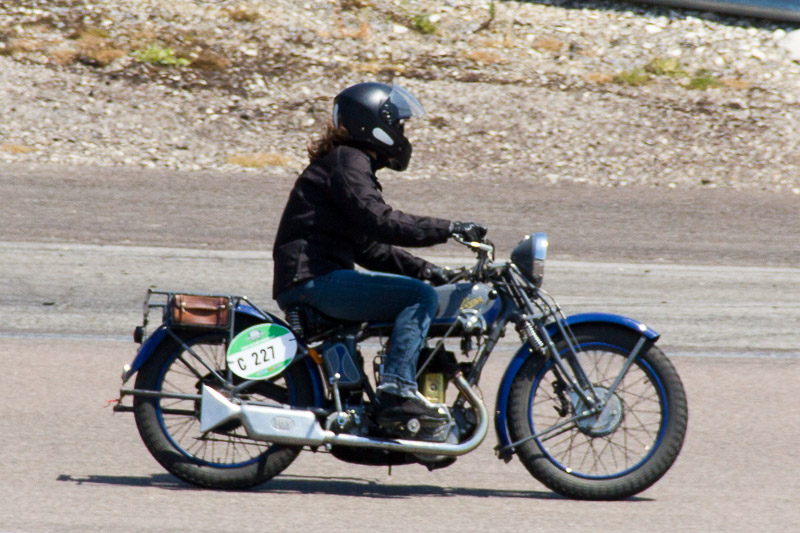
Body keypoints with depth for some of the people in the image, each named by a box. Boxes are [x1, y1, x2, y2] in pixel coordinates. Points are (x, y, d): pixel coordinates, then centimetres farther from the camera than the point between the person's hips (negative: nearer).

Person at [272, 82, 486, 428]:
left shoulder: (352, 161, 24)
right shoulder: (347, 161, -8)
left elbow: (368, 247, 24)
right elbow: (380, 222, -23)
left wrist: (421, 268, 13)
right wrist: (450, 230, -21)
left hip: (320, 280, 11)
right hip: (312, 280, -11)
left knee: (423, 292, 18)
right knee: (420, 297, -18)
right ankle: (396, 390, -26)